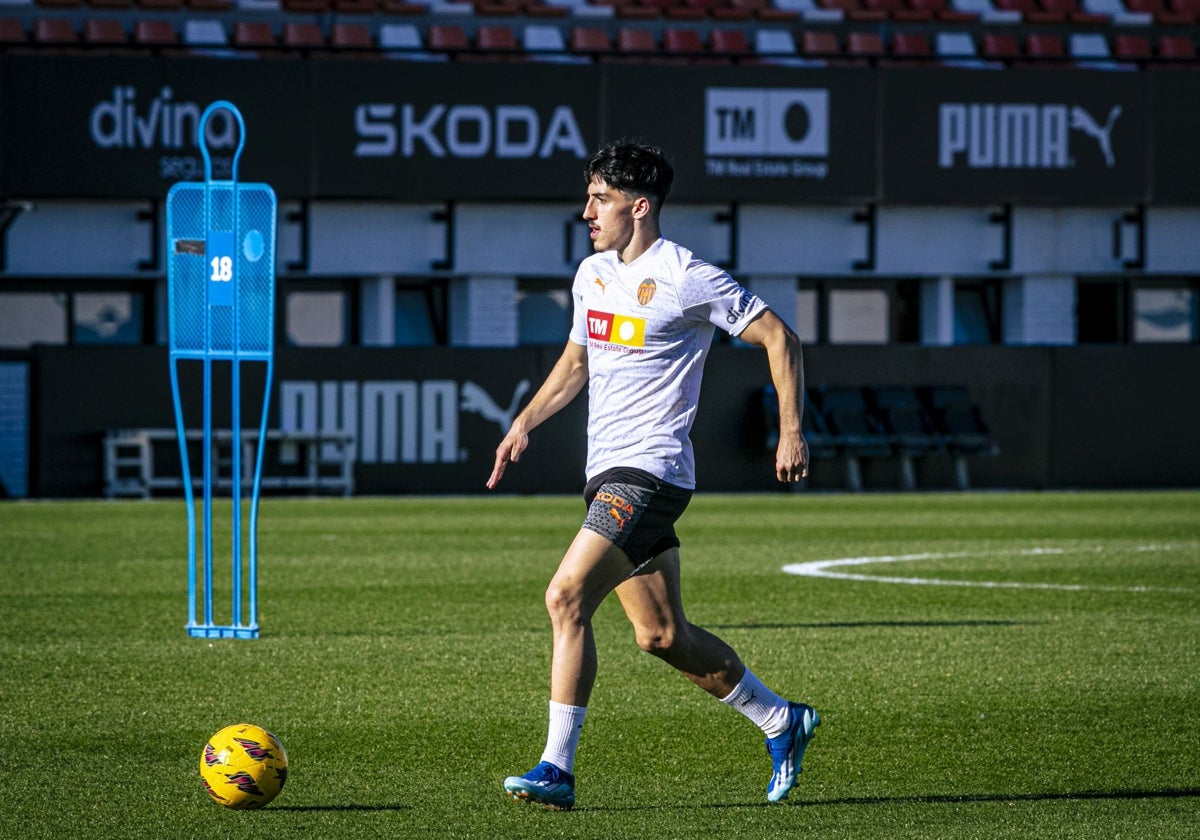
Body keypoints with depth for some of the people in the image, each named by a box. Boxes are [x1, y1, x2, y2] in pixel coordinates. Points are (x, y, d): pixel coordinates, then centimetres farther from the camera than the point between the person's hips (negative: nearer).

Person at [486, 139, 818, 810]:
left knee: (567, 597, -19)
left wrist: (792, 433, -10)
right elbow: (576, 362, 27)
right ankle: (783, 722, 28)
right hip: (608, 471, 9)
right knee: (662, 634, 12)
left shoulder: (688, 279, -11)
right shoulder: (592, 274, 13)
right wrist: (525, 423, 15)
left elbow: (780, 339, -7)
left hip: (650, 469, -9)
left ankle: (557, 768, -17)